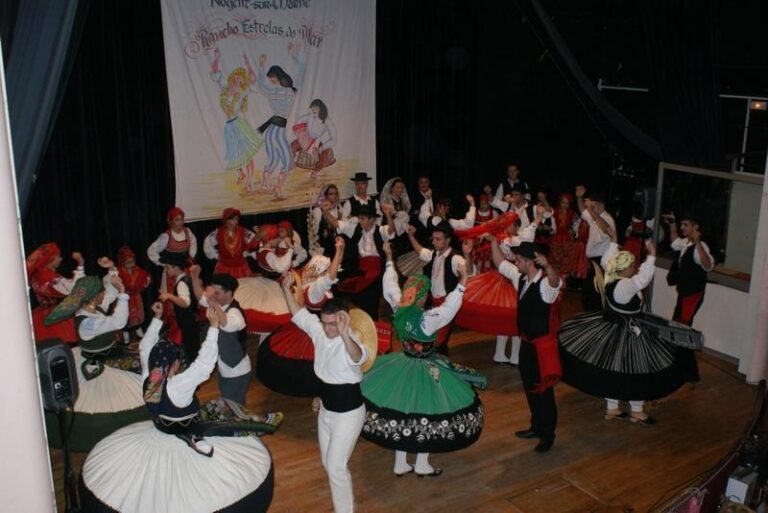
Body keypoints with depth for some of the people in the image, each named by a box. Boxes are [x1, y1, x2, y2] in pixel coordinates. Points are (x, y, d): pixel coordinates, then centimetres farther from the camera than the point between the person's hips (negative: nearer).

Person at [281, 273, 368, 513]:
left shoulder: (350, 340, -28)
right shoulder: (319, 331, -6)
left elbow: (358, 358, -51)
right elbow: (299, 314, 6)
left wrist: (345, 334, -70)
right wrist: (287, 288, -6)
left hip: (348, 411, -8)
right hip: (326, 408, 8)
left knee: (336, 466, -2)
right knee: (327, 462, 20)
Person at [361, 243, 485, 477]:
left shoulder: (398, 309, -9)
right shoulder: (427, 318, -27)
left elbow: (390, 285, 6)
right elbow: (450, 307, -39)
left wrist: (389, 259, 16)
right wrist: (462, 282, -43)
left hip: (402, 366, 7)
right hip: (424, 372, -7)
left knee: (399, 415, 16)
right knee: (425, 417, 11)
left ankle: (400, 464, 30)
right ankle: (421, 465, 24)